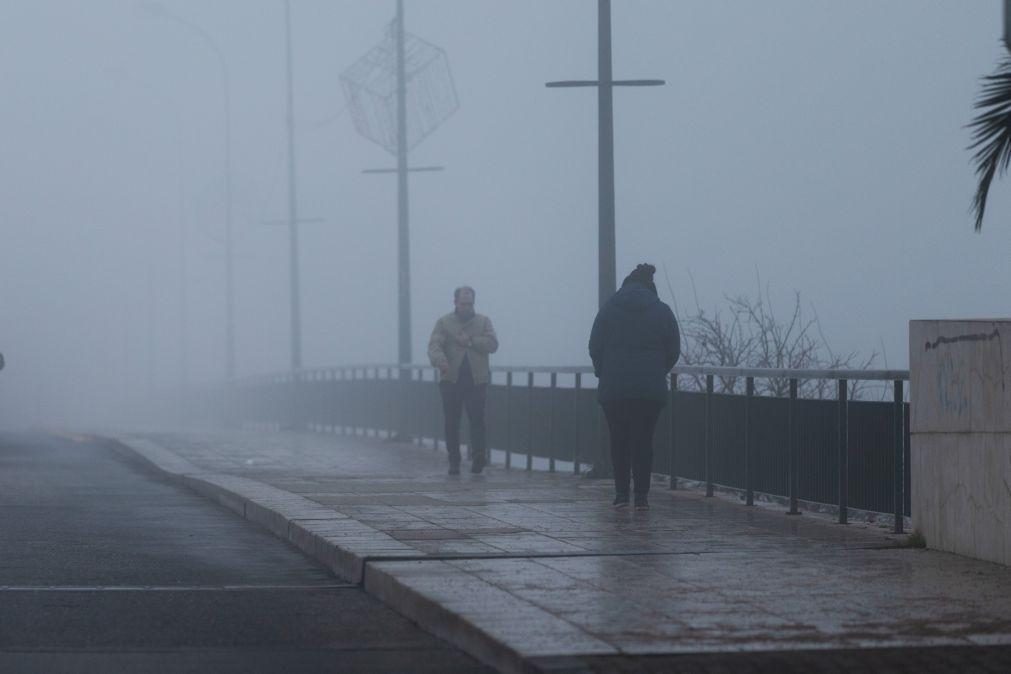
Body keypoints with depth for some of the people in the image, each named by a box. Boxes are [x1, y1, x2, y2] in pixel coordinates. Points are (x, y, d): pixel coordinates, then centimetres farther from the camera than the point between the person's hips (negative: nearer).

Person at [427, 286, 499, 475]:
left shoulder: (483, 322, 13)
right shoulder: (444, 323, 9)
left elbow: (492, 344, 0)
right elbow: (434, 345, -5)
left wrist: (471, 341, -13)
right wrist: (440, 360, -26)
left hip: (476, 379, 0)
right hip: (451, 379, 0)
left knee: (477, 418, -12)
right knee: (451, 422, 0)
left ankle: (478, 456, -14)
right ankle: (454, 462, 5)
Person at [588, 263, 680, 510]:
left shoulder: (608, 309, 3)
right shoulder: (662, 312, 4)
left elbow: (595, 346, 1)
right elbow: (674, 350, 4)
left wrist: (603, 373, 14)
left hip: (613, 387, 0)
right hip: (650, 389, 0)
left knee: (619, 440, 10)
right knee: (643, 441, 4)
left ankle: (621, 493, 7)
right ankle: (641, 496, 1)